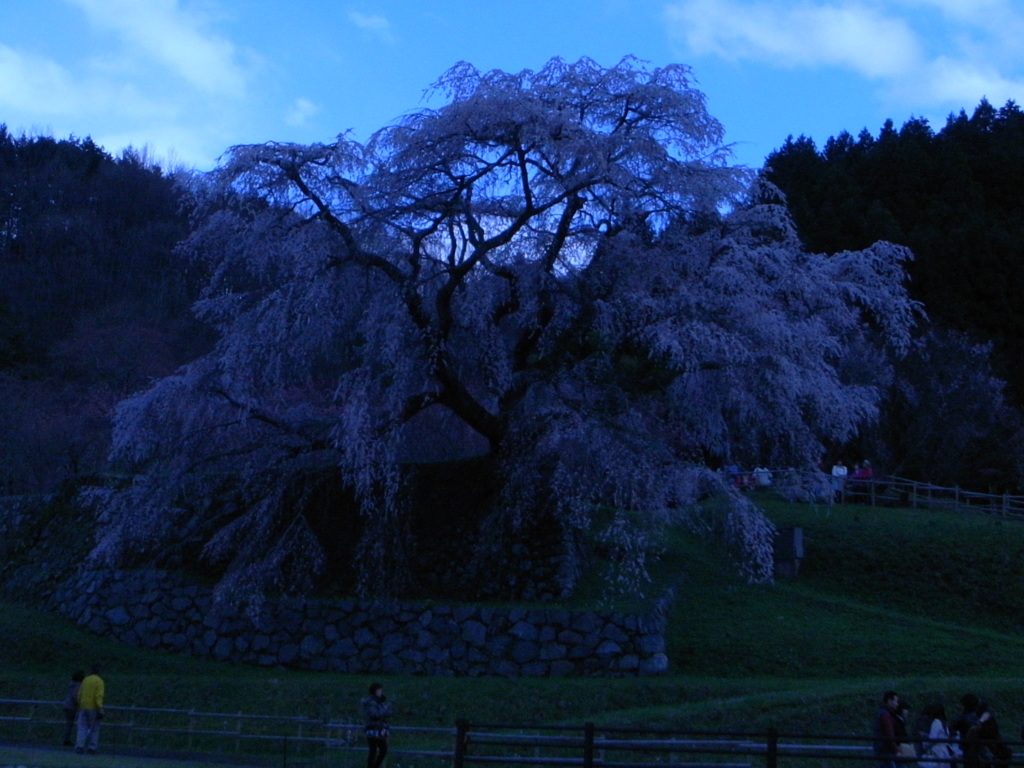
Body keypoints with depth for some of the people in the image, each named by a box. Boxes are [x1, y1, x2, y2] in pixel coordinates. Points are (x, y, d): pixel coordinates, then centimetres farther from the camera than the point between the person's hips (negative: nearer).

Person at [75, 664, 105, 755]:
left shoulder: (85, 680, 11)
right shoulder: (99, 681, -7)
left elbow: (79, 694, 13)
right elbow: (99, 696, -17)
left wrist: (80, 706, 21)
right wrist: (100, 708, -20)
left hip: (83, 707, 4)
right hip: (94, 708, -4)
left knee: (82, 728, 4)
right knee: (94, 728, 6)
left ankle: (79, 746, -10)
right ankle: (92, 748, 4)